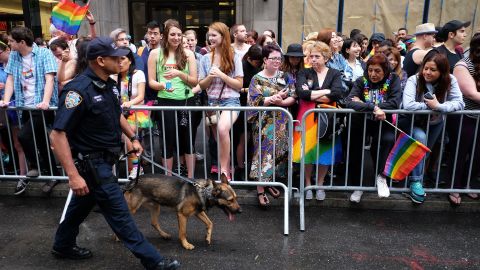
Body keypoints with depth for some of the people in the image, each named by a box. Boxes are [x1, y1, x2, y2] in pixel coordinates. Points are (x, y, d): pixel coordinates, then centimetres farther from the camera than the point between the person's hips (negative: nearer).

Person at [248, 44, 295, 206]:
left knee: (279, 151, 7)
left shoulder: (284, 76, 8)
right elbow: (255, 102, -11)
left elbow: (292, 98, 0)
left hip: (281, 123, 4)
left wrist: (278, 101, -18)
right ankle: (260, 190, 0)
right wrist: (275, 97, -21)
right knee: (264, 151, -7)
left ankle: (271, 182, 24)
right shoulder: (257, 79, -1)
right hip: (264, 123, -4)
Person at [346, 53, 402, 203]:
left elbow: (395, 103, -19)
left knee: (388, 139, -30)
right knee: (353, 145, -16)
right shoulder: (361, 81, -4)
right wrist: (373, 108, -35)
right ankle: (357, 185, 4)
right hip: (362, 122, 1)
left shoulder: (393, 79, -5)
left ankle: (380, 176, -8)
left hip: (382, 123, -1)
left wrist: (363, 104, -21)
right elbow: (350, 102, -21)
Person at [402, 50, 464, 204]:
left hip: (435, 124, 4)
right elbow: (407, 105, -36)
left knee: (425, 151, 3)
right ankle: (415, 181, -23)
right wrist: (429, 105, -27)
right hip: (414, 123, -4)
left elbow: (460, 103, -21)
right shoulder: (414, 80, -23)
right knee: (420, 138, -30)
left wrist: (438, 106, -34)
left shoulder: (450, 81, -14)